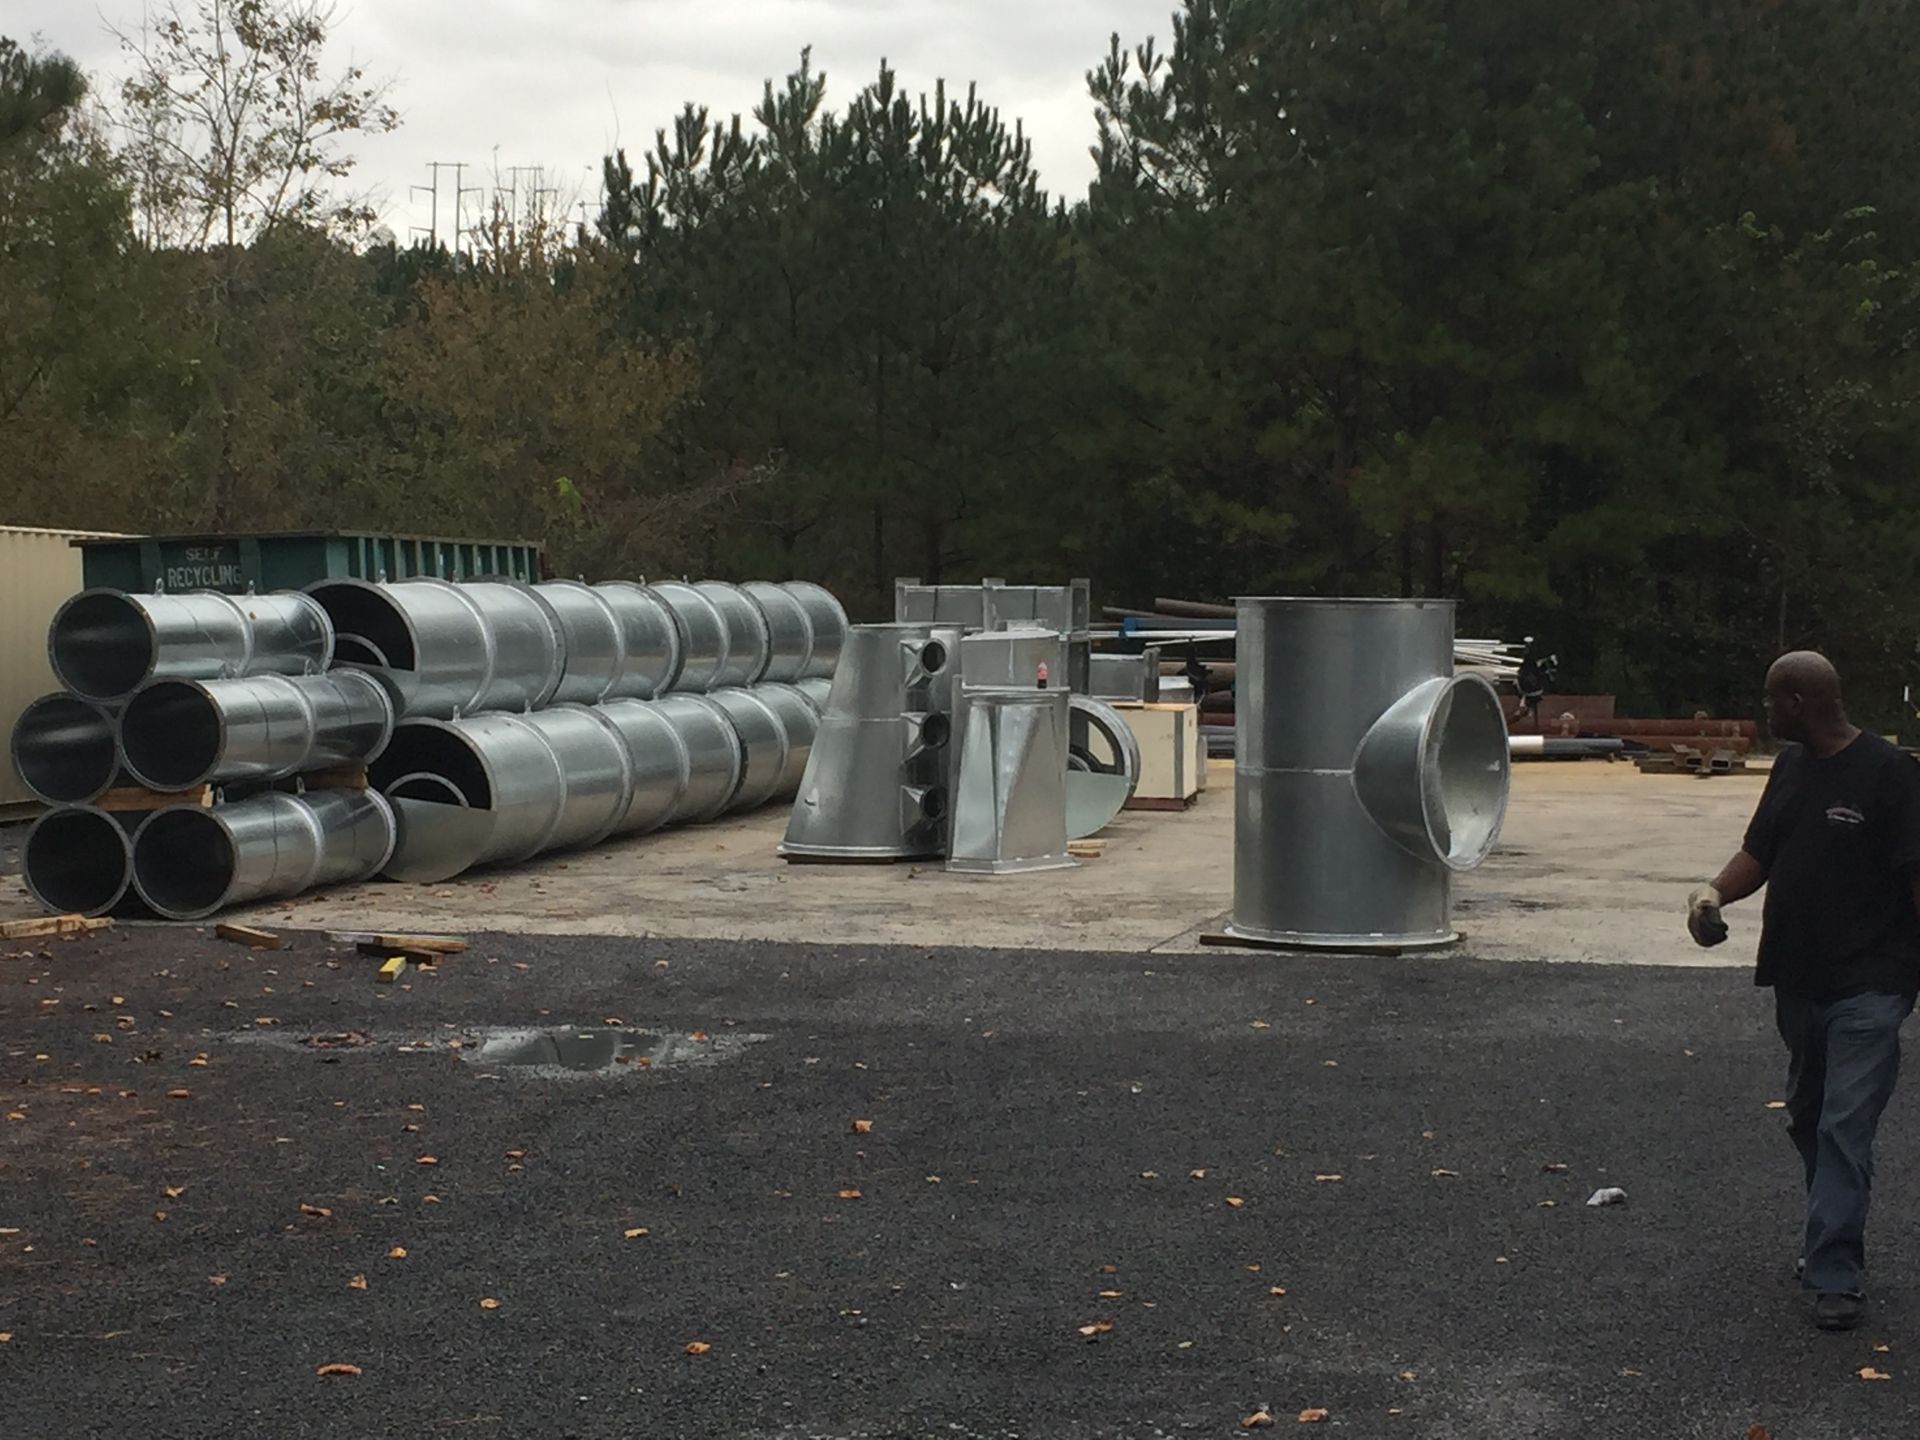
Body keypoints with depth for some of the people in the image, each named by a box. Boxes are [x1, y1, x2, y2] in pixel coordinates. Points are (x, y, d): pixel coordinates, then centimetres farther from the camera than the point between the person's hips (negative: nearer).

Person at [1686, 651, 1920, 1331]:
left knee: (1844, 1127, -11)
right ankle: (1830, 1244, 30)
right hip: (1798, 977, 8)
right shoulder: (1791, 767, 11)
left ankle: (1837, 1275, -10)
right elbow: (1758, 854, 17)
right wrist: (1716, 892, -2)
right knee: (1808, 1117, 16)